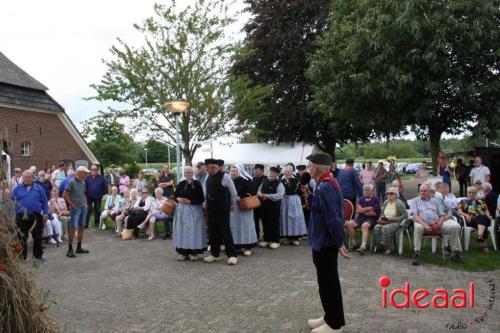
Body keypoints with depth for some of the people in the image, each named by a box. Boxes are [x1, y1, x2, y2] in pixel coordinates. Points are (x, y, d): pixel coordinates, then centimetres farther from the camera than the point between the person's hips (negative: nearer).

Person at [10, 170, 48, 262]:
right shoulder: (17, 189, 8)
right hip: (21, 217, 0)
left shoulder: (38, 188, 8)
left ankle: (38, 254, 17)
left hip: (36, 216, 0)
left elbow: (44, 202, 9)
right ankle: (22, 256, 16)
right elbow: (11, 202, 9)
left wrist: (45, 213, 1)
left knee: (37, 236, 4)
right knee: (22, 237, 6)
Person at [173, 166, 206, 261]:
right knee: (182, 230, 5)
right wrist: (178, 199, -6)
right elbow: (175, 195, 15)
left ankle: (193, 252, 7)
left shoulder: (197, 183, -5)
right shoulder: (181, 184, 5)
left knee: (193, 230, -1)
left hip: (194, 210, -3)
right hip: (181, 210, 3)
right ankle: (183, 252, 13)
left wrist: (190, 201, -15)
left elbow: (201, 199, -8)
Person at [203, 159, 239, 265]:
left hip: (222, 208, -6)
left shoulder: (225, 176, -11)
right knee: (212, 231, 10)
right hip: (211, 208, 6)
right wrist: (206, 203, 14)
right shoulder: (209, 177, 7)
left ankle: (232, 255, 2)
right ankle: (214, 254, 21)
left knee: (225, 231, -4)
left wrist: (232, 205, 3)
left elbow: (233, 192, -4)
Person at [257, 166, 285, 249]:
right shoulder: (264, 182, 9)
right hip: (264, 206, 5)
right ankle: (266, 240, 24)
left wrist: (267, 196, -22)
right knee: (265, 223, 12)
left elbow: (279, 195, -19)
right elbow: (259, 191, 14)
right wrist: (260, 195, -11)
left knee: (274, 224, 1)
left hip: (274, 207, -5)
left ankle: (275, 241, 11)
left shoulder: (279, 184, -8)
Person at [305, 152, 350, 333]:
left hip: (324, 244, -10)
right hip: (326, 242, 10)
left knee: (328, 283, 2)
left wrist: (340, 243, -19)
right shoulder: (329, 183, 8)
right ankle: (331, 317, 32)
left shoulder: (324, 187, -24)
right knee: (328, 282, 19)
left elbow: (333, 218, -25)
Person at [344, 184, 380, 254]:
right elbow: (358, 210, 2)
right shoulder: (361, 199, 16)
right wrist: (369, 208, -4)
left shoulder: (376, 199, 2)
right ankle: (353, 244, -8)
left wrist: (363, 210, 2)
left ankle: (363, 247, -45)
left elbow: (374, 213, -9)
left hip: (371, 219, -5)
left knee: (364, 225, -38)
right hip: (360, 218, 5)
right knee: (348, 224, -19)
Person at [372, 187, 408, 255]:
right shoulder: (386, 202, 14)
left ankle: (389, 248, -22)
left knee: (386, 228, -34)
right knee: (377, 227, -24)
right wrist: (381, 218, 2)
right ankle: (378, 245, -17)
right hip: (385, 222, 6)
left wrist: (393, 218, -17)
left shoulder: (399, 203, -7)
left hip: (396, 223, -6)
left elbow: (405, 216, -12)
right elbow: (382, 213, 25)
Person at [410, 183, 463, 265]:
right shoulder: (415, 201, 16)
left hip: (437, 224, 4)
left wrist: (439, 223, -7)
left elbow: (442, 215, 18)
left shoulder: (435, 201, 26)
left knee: (455, 226, -18)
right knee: (418, 227, -39)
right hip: (422, 223, -3)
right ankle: (417, 255, -34)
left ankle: (455, 253, -9)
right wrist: (425, 225, -17)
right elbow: (415, 215, 0)